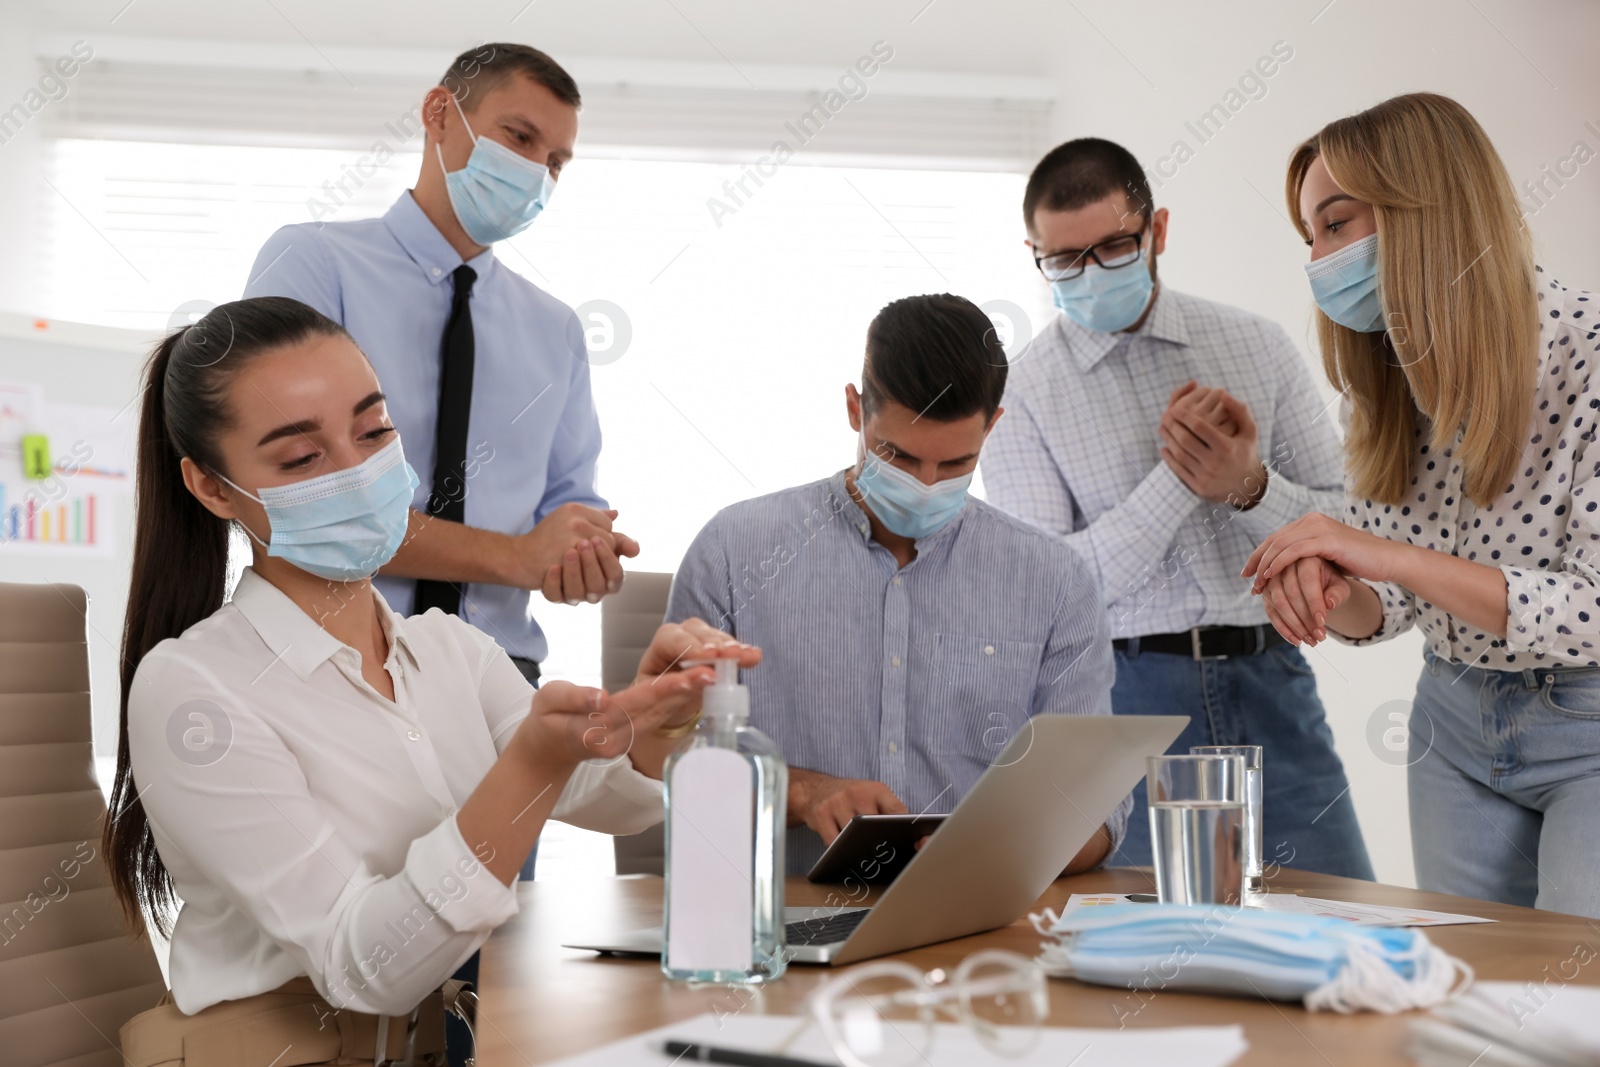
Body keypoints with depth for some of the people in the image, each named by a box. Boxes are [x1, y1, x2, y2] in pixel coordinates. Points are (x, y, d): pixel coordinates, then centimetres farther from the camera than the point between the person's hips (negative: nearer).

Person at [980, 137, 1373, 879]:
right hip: (1128, 693, -2)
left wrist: (1250, 486, -13)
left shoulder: (1258, 346, 7)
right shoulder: (1021, 394, -1)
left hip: (1270, 679, 3)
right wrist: (1177, 480, -15)